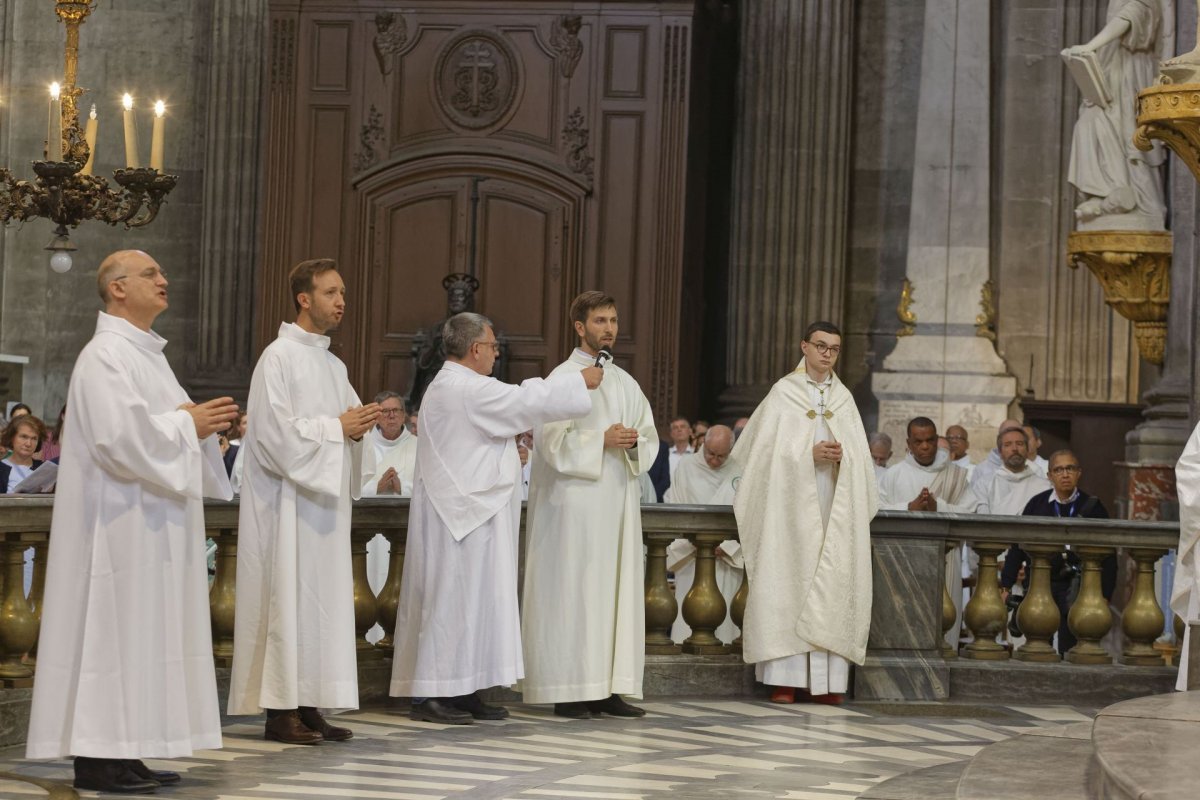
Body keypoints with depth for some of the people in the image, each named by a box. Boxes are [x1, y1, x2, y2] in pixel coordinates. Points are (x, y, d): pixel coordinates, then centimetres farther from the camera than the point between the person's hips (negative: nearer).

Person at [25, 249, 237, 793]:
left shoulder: (145, 354, 18)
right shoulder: (105, 356, -13)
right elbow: (119, 435, -24)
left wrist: (202, 423, 5)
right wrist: (186, 423, -13)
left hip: (151, 522, 10)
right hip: (119, 521, -10)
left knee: (144, 634, 9)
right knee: (112, 627, -8)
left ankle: (123, 753, 12)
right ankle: (96, 759, -5)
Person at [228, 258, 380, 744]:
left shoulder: (333, 366, 16)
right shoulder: (279, 358, -9)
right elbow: (275, 431, -16)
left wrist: (358, 427, -1)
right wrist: (337, 426, -15)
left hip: (324, 499, 8)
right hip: (287, 499, -8)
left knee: (323, 599, 6)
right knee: (289, 597, -8)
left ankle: (309, 706, 10)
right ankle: (281, 710, -5)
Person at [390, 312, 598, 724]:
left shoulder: (450, 386, 17)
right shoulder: (466, 388, -16)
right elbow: (526, 401, -16)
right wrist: (581, 380, -5)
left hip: (465, 512, 11)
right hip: (462, 514, -11)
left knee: (466, 598, 10)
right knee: (452, 597, -8)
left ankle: (461, 692, 11)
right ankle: (431, 695, -7)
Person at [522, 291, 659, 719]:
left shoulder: (625, 382, 16)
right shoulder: (563, 377, -4)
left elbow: (650, 437, 16)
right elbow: (551, 441, -11)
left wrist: (634, 442, -6)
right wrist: (602, 441, -18)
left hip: (618, 498, 7)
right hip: (575, 502, -7)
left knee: (617, 587, 5)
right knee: (573, 589, -7)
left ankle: (608, 688, 8)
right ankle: (569, 692, -5)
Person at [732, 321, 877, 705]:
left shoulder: (844, 397, 14)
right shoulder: (783, 392, 4)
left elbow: (861, 455, 10)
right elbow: (772, 449, -4)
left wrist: (842, 455, -11)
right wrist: (810, 454, -16)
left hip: (834, 508, 3)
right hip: (793, 504, -3)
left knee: (832, 584, -2)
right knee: (788, 580, -7)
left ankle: (825, 680, -2)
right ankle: (785, 678, -7)